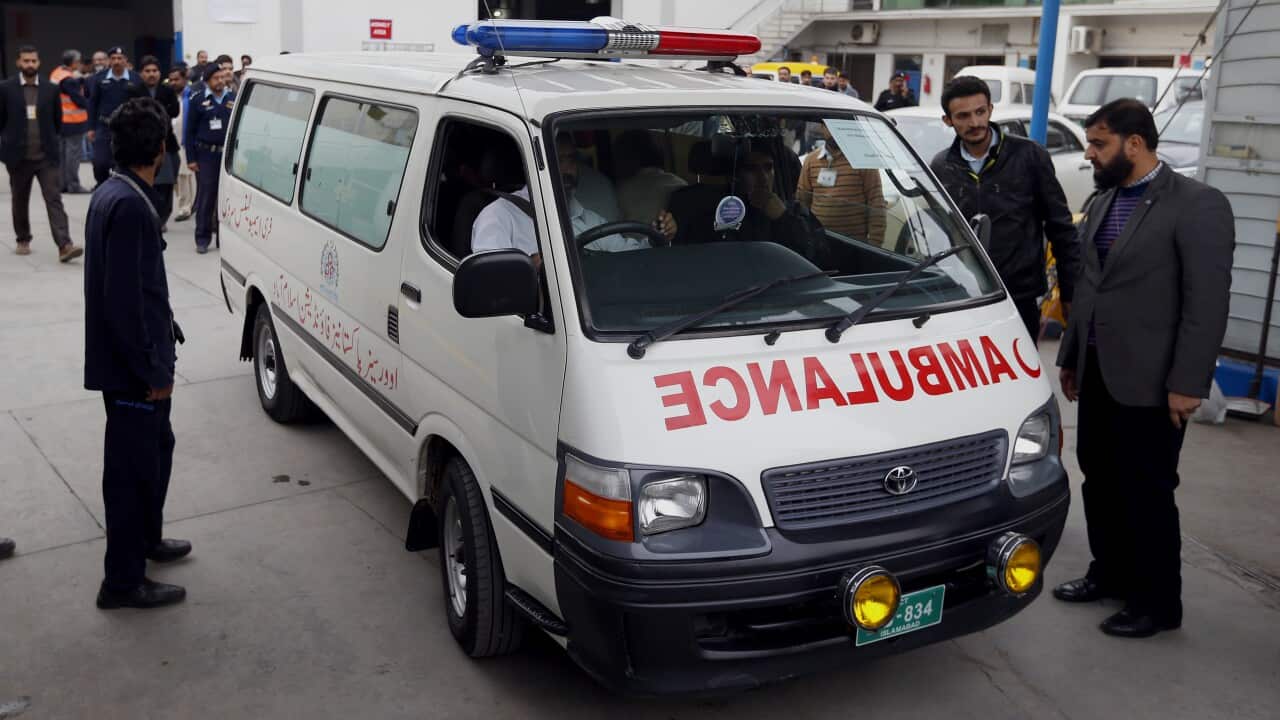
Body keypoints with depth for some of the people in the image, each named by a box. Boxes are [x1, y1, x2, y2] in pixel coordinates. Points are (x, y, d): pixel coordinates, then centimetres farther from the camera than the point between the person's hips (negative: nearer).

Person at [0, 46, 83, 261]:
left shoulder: (51, 89, 2)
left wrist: (50, 140, 11)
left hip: (48, 155, 0)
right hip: (18, 156, 1)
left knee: (54, 200, -9)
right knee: (20, 201, 13)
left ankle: (64, 245, -18)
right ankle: (23, 240, 29)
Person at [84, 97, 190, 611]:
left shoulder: (115, 193, 8)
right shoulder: (129, 206, -23)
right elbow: (122, 301, -26)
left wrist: (164, 332, 19)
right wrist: (152, 371, -21)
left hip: (137, 360, 10)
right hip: (131, 367, -10)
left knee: (155, 448, 24)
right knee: (132, 468, 1)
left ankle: (146, 540, 42)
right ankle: (123, 582, 14)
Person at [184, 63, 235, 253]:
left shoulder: (233, 98, 7)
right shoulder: (198, 101, 2)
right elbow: (190, 131, 3)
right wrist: (191, 159, -3)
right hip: (206, 154, -2)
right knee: (205, 197, 0)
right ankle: (202, 239, 8)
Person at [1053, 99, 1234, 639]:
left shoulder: (1197, 205, -11)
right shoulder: (1102, 203, 12)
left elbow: (1208, 300, -15)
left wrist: (1187, 382, -18)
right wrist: (1070, 356, 18)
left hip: (1150, 380, -7)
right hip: (1098, 371, 7)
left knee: (1147, 491, 2)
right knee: (1100, 481, 15)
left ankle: (1158, 601, 17)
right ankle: (1110, 573, 33)